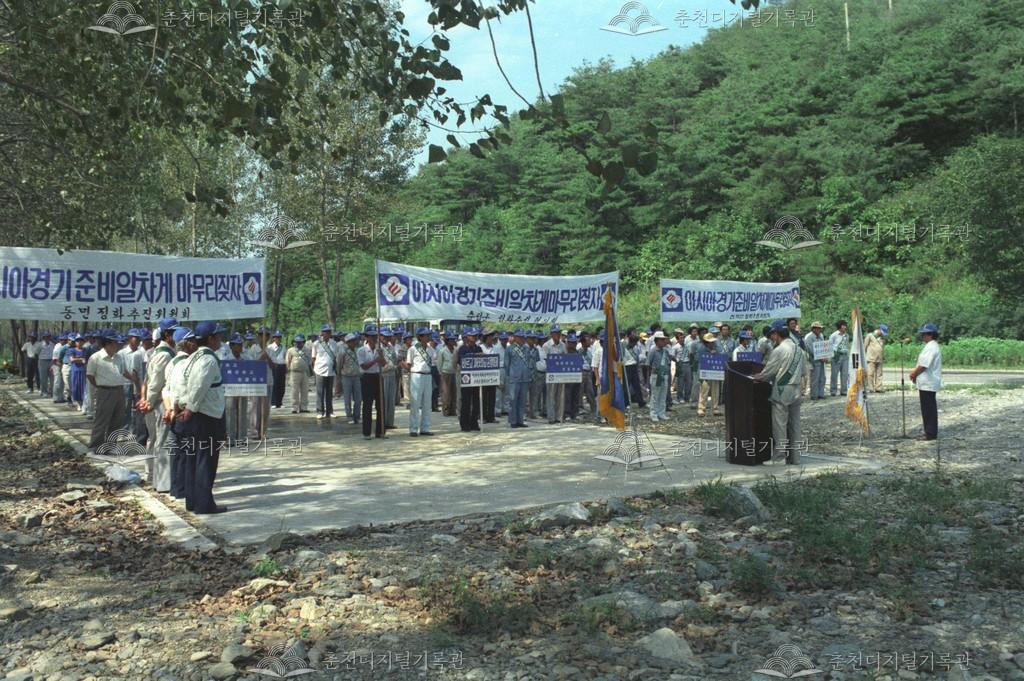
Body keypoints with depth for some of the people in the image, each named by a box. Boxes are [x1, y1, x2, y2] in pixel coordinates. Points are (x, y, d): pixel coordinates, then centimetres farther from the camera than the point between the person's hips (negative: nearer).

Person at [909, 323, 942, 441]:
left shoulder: (931, 347, -18)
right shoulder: (931, 346, 16)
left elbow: (923, 365, -21)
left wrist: (914, 374, -8)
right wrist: (915, 371, 11)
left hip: (928, 384, -10)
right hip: (928, 383, 10)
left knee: (929, 409, -5)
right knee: (928, 408, 14)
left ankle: (930, 433, -1)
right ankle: (929, 431, 21)